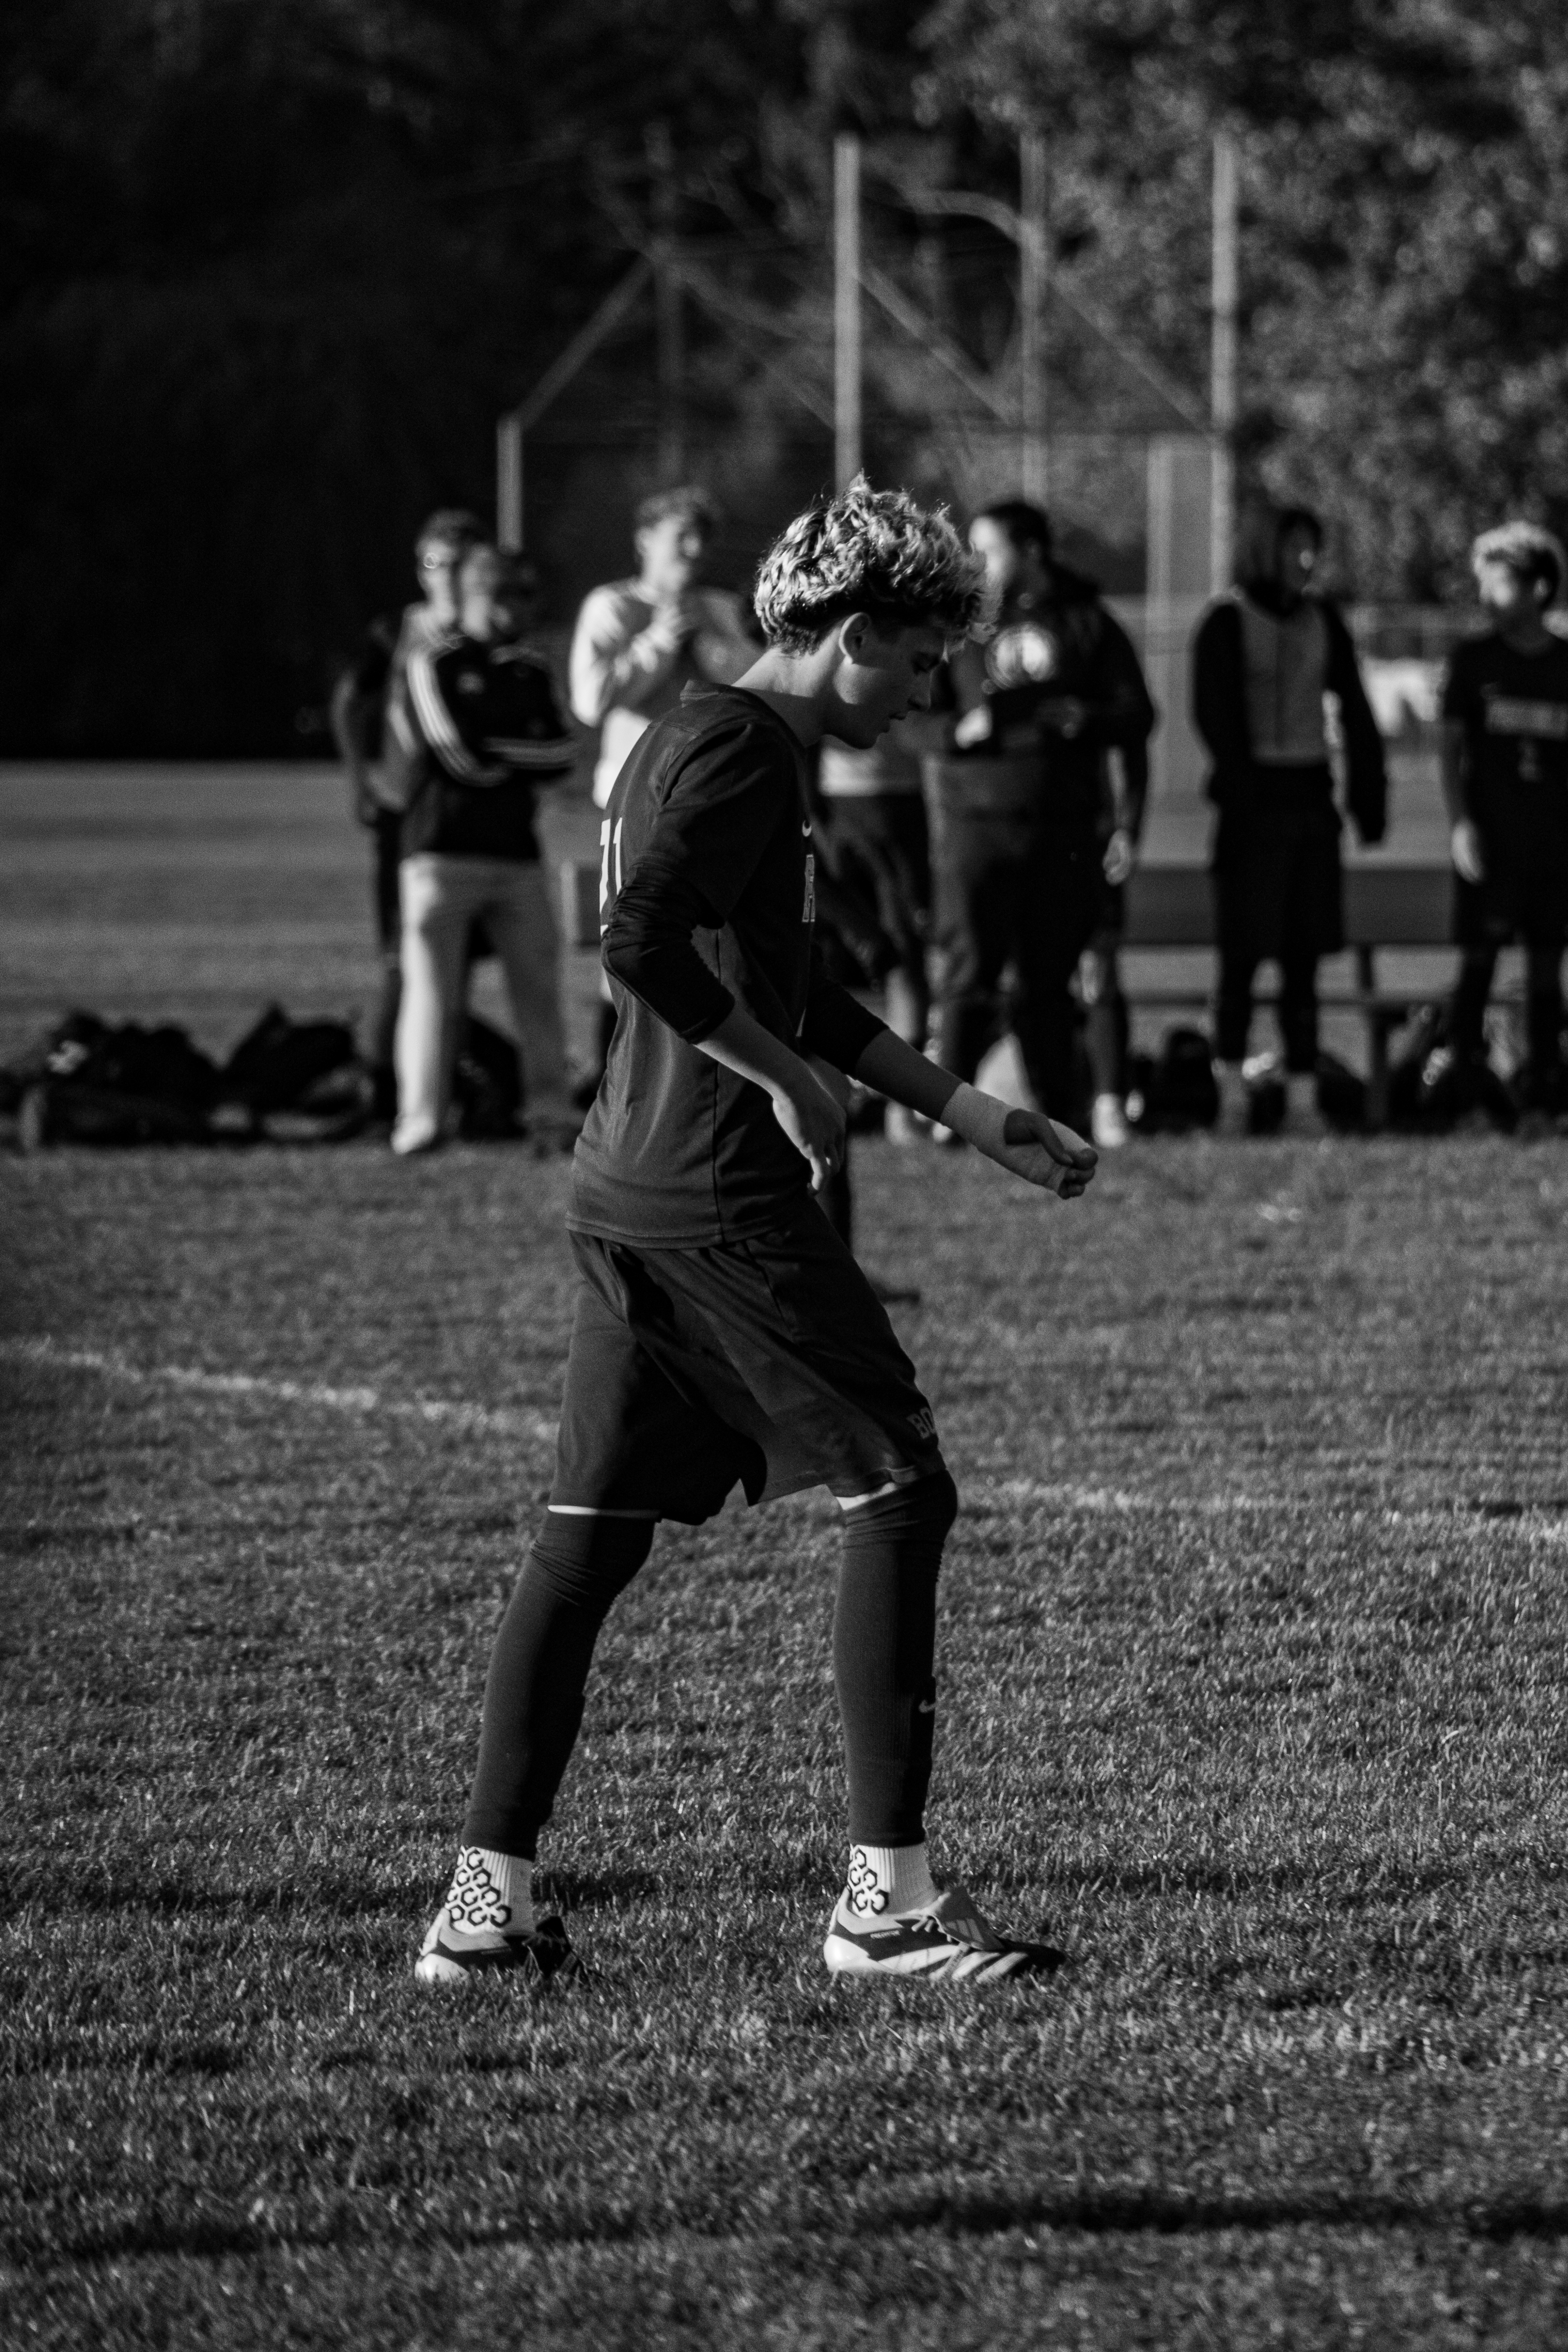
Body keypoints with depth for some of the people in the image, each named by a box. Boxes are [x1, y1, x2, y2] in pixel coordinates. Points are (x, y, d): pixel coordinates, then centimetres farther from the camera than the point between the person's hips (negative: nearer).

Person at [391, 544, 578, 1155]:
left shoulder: (529, 672, 15)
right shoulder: (434, 661, -3)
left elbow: (560, 755, 5)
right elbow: (458, 755, -13)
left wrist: (490, 746, -6)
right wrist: (521, 750, 1)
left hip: (516, 852, 5)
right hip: (443, 850, -5)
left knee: (539, 984, 1)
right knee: (431, 988, -3)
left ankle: (551, 1114, 4)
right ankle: (419, 1122, 1)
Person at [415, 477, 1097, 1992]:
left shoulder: (690, 737, 20)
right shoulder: (740, 751, -12)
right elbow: (640, 949, -25)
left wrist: (971, 1114, 25)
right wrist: (788, 1082, -14)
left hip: (622, 1188, 10)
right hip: (722, 1198, -10)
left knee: (587, 1535, 8)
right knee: (898, 1496, -4)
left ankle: (484, 1901, 7)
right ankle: (885, 1896, -6)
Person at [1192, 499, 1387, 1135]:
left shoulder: (1322, 619, 9)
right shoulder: (1226, 624, -4)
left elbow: (1354, 709, 12)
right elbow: (1215, 716, -10)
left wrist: (1369, 791, 5)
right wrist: (1238, 790, -20)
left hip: (1310, 797, 4)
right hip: (1254, 796, -4)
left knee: (1303, 960, 4)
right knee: (1243, 955, -2)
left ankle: (1303, 1095, 5)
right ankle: (1233, 1088, 6)